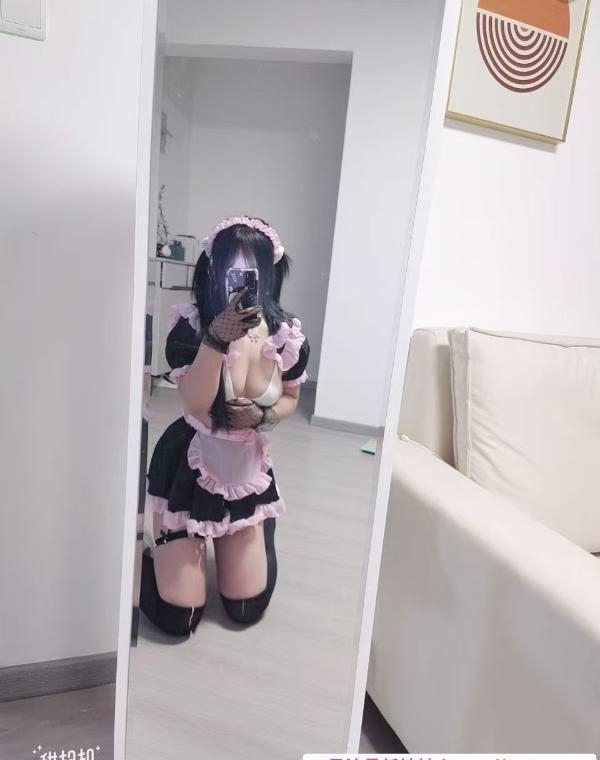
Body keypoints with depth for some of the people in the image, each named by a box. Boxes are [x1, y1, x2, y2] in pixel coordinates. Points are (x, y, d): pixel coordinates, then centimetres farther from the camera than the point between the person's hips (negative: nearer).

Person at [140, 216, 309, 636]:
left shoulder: (287, 334, -11)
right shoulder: (191, 323, -20)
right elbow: (196, 404, -30)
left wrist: (263, 415, -15)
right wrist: (218, 336, -43)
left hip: (249, 468, 3)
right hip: (190, 466, -2)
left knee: (247, 609, 12)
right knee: (178, 617, 3)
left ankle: (260, 539, 43)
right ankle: (160, 548, 34)